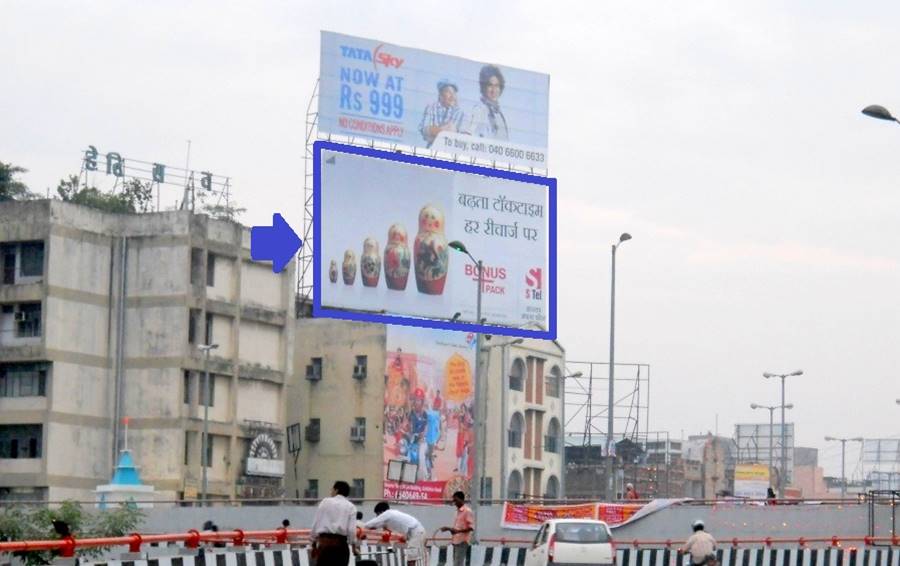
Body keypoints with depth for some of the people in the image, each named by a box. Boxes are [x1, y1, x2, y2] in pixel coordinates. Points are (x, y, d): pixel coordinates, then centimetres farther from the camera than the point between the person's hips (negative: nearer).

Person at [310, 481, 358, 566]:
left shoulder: (325, 502, 6)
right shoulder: (350, 507, 7)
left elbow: (316, 523, 3)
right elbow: (351, 529, -2)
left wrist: (313, 543, 10)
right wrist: (354, 547, 6)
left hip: (325, 542, -1)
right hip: (341, 543, 1)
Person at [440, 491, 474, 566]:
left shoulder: (467, 511, -11)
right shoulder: (458, 511, 17)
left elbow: (471, 527, -17)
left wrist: (458, 531, -26)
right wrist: (448, 528, 10)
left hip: (462, 541, -10)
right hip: (456, 541, 10)